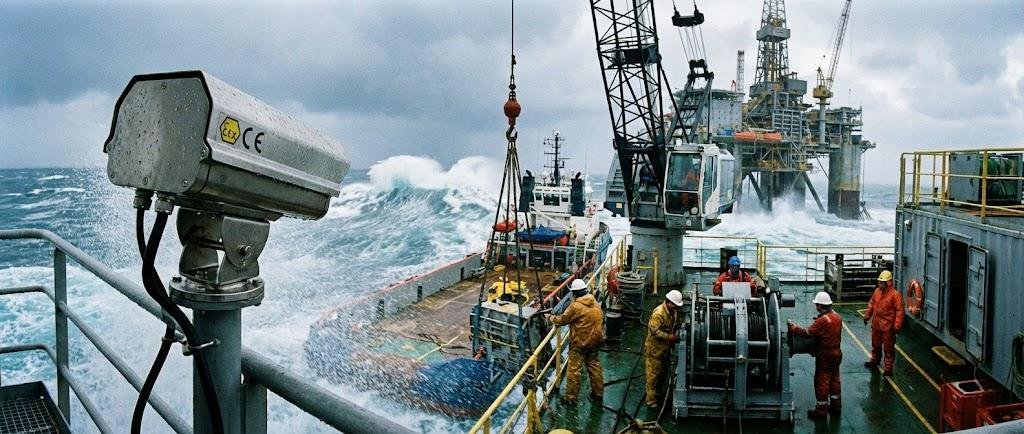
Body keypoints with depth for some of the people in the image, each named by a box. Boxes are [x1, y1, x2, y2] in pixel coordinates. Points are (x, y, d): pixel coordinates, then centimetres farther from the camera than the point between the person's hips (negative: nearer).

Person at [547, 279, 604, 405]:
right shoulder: (595, 303, 1)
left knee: (573, 370, 4)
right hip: (595, 341, 7)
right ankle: (598, 393, 29)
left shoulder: (576, 306, -20)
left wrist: (550, 318, 5)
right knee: (594, 366, 19)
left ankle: (570, 397, 11)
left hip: (580, 343, -7)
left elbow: (562, 319, -11)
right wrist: (601, 337, 22)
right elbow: (601, 320, 10)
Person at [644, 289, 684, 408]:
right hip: (654, 348, -9)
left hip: (665, 348, 9)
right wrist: (669, 337, -31)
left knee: (661, 372, 22)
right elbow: (654, 331, -29)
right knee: (653, 375, 1)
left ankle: (658, 393, 38)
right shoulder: (658, 313, -27)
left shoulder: (673, 311, 1)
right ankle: (651, 400, 10)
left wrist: (675, 335, 4)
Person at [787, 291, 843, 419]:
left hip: (825, 356, -8)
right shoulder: (837, 316, 3)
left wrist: (792, 327, -16)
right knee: (834, 379, 19)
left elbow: (807, 333, -25)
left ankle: (821, 410, 8)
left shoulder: (822, 320, -24)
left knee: (822, 381, 1)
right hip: (836, 353, 8)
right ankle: (835, 405, 31)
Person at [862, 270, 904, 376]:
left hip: (888, 327, -6)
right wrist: (867, 315, 17)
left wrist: (897, 326, -19)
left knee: (888, 348, 4)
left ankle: (888, 369, 13)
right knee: (875, 344, 23)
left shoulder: (895, 294, -17)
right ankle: (875, 360, 44)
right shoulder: (877, 291, 3)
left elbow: (899, 311, -18)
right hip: (876, 324, 6)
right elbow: (871, 304, 16)